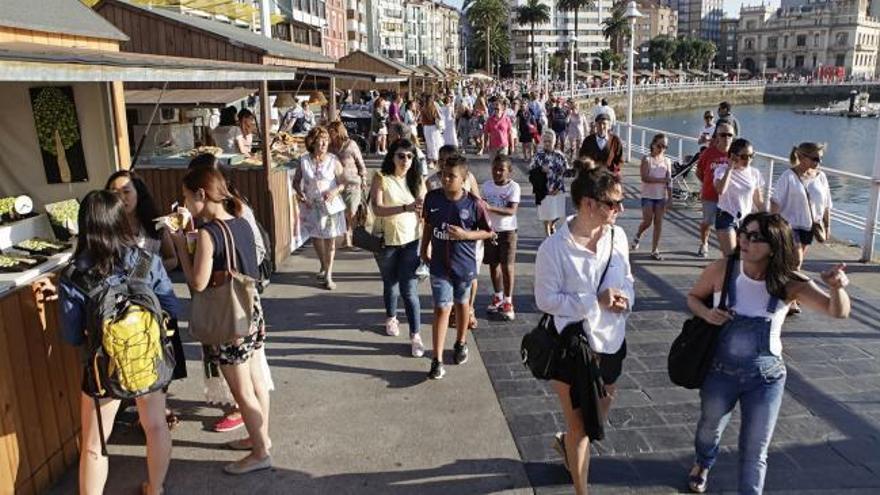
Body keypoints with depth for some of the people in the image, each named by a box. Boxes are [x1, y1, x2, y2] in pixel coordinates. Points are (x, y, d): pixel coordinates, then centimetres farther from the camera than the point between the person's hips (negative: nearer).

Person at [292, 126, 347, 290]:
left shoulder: (333, 161, -7)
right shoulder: (304, 161, -3)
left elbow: (343, 182, -2)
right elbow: (296, 181, 6)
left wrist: (335, 191, -21)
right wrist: (299, 193, -12)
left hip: (331, 205, -2)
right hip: (311, 206, 2)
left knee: (330, 239, 0)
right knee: (315, 237, 15)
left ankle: (328, 275, 9)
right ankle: (323, 266, 40)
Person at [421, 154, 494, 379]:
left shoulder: (473, 203, -14)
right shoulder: (432, 198, -7)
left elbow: (488, 232, -6)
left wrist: (465, 235, -20)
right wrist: (424, 249, 13)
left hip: (464, 264, 0)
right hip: (439, 265, 1)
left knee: (462, 304, 19)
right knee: (442, 308, -3)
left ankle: (461, 343, 42)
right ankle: (437, 360, 0)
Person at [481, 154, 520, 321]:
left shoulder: (514, 187, -11)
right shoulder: (486, 186, 0)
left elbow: (512, 211, -21)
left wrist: (491, 208, -33)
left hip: (507, 231, -4)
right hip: (490, 230, 4)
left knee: (507, 266, -2)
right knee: (493, 264, 13)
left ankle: (508, 302, 11)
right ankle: (498, 297, 31)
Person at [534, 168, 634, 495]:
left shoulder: (617, 236, -6)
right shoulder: (554, 247, -22)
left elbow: (626, 279, 7)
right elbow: (546, 300, -19)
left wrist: (625, 298, -16)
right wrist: (596, 301, -24)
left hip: (611, 340, 6)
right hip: (573, 344, -6)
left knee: (603, 406, 27)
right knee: (580, 426, 10)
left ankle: (567, 442, 59)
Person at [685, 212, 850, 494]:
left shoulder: (789, 283, -17)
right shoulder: (721, 270, -18)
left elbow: (838, 312, -21)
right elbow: (693, 297, -1)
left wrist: (837, 288, -42)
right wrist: (706, 312, -23)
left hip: (766, 378, -1)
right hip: (720, 372, 2)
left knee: (755, 452, 10)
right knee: (710, 428, 28)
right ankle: (703, 465, 61)